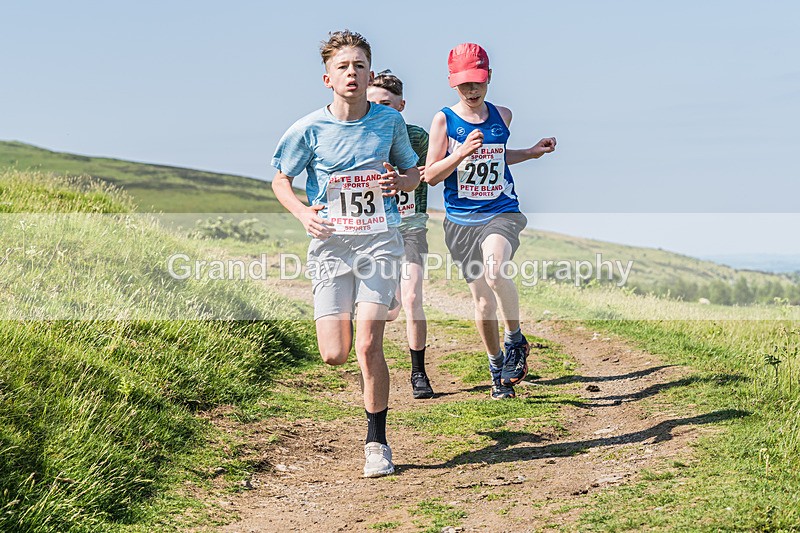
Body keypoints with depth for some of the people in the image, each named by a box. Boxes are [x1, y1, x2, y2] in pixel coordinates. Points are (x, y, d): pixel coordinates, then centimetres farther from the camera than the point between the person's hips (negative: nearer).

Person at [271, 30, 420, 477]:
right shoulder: (309, 129, -3)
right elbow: (281, 180, 9)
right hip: (331, 243, 0)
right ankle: (342, 317, 35)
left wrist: (398, 182, -8)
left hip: (379, 241, 0)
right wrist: (303, 213, -11)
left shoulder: (390, 121, 2)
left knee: (369, 346, -11)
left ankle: (377, 443, 7)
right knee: (335, 355, -5)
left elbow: (414, 174, 16)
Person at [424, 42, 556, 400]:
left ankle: (515, 339, -6)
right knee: (483, 301, 5)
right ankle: (497, 365, 28)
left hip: (502, 214, 0)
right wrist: (462, 151, -21)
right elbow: (430, 175, -8)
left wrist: (530, 153, 16)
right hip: (461, 222, 0)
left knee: (494, 272, -30)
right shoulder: (444, 120, -4)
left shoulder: (502, 116, 6)